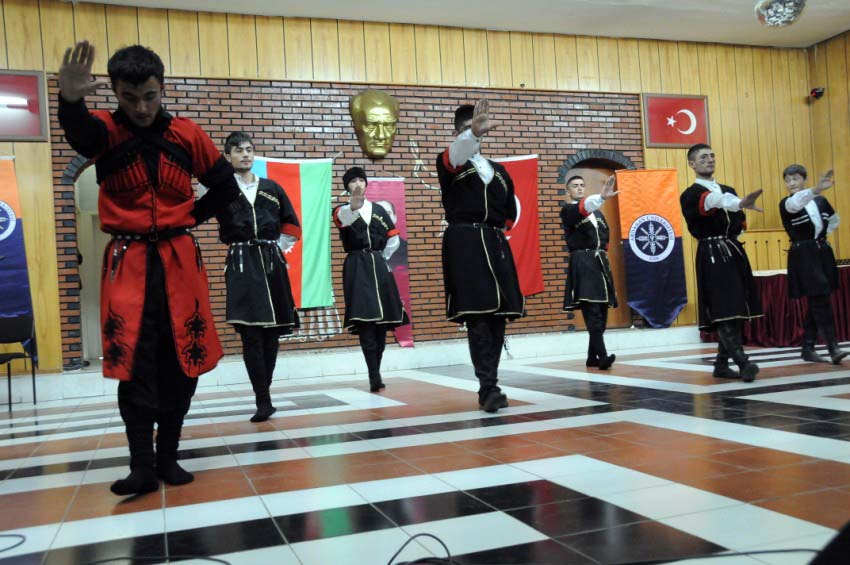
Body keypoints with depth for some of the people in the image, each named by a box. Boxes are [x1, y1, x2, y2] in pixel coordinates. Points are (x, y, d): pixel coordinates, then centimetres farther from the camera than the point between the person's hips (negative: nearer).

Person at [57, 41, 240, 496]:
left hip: (179, 260, 2)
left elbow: (226, 186, 11)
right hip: (128, 263, -2)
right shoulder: (106, 131, -3)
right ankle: (142, 467, 3)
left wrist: (190, 217, 2)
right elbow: (79, 131, -30)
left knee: (181, 362, 4)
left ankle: (167, 458, 18)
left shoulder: (187, 134, 1)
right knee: (133, 364, -6)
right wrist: (70, 100, -52)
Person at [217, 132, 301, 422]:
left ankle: (264, 394, 21)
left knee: (271, 332, 7)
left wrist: (276, 248, 10)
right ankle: (263, 401, -8)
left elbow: (292, 226, 18)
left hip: (272, 263, 3)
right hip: (241, 265, -3)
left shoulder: (272, 188, 12)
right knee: (250, 333, -10)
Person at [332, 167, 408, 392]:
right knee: (364, 320, -15)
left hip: (379, 267, 4)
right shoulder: (342, 211, 3)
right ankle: (374, 377, -18)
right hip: (356, 269, -4)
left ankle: (376, 373, 15)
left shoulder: (378, 210, 14)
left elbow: (394, 239, 19)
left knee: (382, 321, 3)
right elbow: (345, 217, -25)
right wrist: (354, 204, -45)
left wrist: (380, 259, 14)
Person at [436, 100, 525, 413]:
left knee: (497, 316, 3)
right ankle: (488, 388, -15)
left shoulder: (498, 170, 20)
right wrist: (475, 132, -41)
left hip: (496, 247, 5)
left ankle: (489, 387, 12)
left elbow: (511, 210, 28)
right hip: (465, 246, -5)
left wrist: (499, 232, 11)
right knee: (477, 316, -14)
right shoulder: (449, 163, 4)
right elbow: (457, 153, -22)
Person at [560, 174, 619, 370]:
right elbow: (582, 209, -24)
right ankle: (602, 356, -22)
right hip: (582, 264, -7)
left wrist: (602, 253, 12)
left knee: (601, 312, 6)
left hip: (600, 263, 7)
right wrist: (602, 196, -41)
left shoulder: (597, 212, 21)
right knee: (592, 312, -16)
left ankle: (592, 357, 14)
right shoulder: (568, 211, -1)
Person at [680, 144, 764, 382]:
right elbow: (712, 202, -28)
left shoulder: (729, 190, 20)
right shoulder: (691, 195, -5)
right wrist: (741, 203, -46)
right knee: (724, 310, -15)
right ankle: (742, 362, -22)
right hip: (712, 256, -7)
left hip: (734, 252, 7)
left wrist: (731, 234, 4)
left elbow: (741, 223, 26)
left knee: (734, 311, 7)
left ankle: (722, 364, 15)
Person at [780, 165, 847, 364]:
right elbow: (795, 203, -31)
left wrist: (819, 237, 12)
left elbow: (834, 221, 26)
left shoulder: (820, 201, 9)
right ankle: (833, 348, -11)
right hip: (802, 255, -5)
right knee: (820, 301, -13)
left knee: (816, 302, 7)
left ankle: (808, 348, 14)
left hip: (823, 252, 5)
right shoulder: (786, 204, -6)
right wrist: (817, 189, -48)